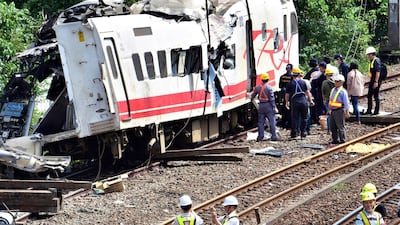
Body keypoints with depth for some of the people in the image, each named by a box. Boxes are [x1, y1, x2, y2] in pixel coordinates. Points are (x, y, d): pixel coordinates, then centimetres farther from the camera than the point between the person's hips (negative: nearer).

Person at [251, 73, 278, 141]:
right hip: (268, 105, -4)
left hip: (261, 105, 4)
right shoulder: (269, 88, -11)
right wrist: (274, 106, -7)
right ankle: (274, 136, -2)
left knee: (261, 122, 10)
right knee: (272, 121, 1)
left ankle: (260, 137, 8)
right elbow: (272, 98, -13)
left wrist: (252, 99, 39)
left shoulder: (257, 87, 4)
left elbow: (253, 95, 17)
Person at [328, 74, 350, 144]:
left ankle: (342, 140, 7)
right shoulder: (333, 90, 12)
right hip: (333, 111, 8)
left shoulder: (343, 91, -10)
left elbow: (346, 102, -10)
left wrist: (347, 112, -13)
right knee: (333, 127, 12)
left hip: (339, 111, -8)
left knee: (340, 126, -2)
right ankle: (335, 139, 22)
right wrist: (329, 109, 23)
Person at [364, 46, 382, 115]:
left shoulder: (376, 61, -15)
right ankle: (369, 110, 20)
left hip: (376, 81, -10)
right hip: (372, 81, 10)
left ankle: (376, 111, 5)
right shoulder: (371, 61, 15)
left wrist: (376, 82, -24)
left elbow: (378, 72, -21)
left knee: (376, 96, -2)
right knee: (369, 96, 13)